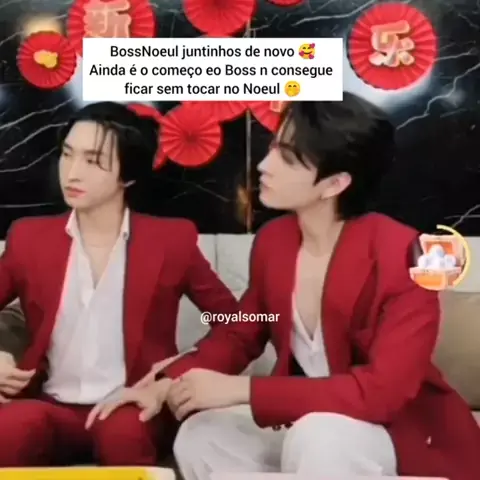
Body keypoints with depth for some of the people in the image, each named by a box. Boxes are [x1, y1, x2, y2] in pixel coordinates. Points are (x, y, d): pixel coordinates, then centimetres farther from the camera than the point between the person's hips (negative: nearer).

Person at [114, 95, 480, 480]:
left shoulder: (400, 256, -24)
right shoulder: (272, 240, -4)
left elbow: (382, 391, -30)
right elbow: (240, 334, 9)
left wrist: (241, 389, -30)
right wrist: (172, 382, -9)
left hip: (401, 432, -6)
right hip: (304, 424, 6)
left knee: (319, 438, -35)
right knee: (200, 435, -12)